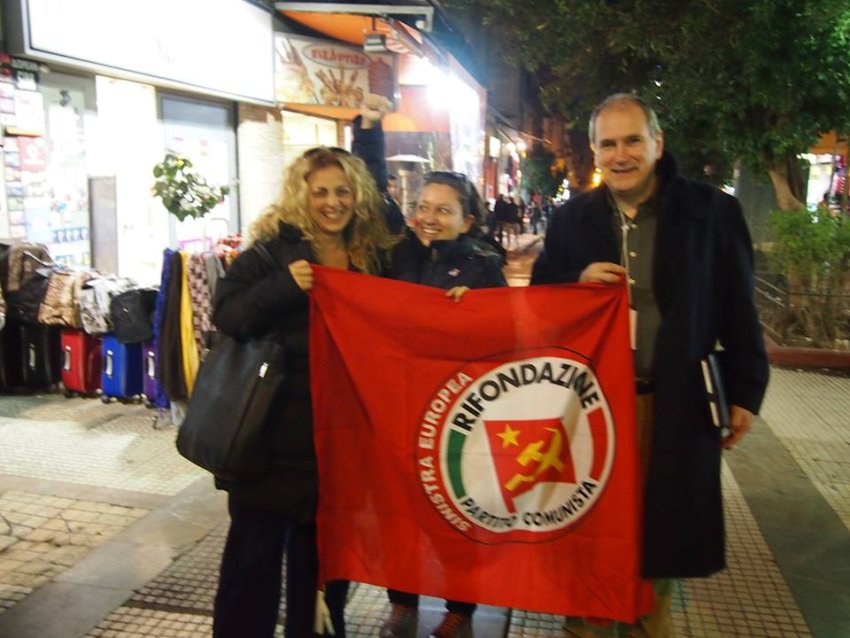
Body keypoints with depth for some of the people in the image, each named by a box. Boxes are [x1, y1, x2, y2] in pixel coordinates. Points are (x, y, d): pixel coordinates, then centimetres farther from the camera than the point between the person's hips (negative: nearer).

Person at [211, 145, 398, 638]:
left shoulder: (373, 255, 8)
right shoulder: (272, 248, -6)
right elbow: (227, 316, -12)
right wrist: (284, 284, -26)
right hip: (272, 426, -4)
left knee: (321, 548, 18)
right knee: (256, 549, 6)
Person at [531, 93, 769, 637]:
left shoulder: (713, 212, -3)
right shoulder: (572, 218, 4)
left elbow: (740, 312, 1)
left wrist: (746, 392, -1)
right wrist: (579, 282, -12)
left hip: (676, 401, -1)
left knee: (662, 522, 13)